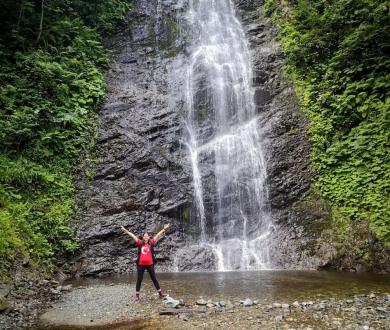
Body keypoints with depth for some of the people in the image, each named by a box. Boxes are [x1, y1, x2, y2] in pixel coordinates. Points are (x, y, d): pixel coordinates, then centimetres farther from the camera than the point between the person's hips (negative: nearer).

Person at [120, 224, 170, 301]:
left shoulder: (151, 243, 1)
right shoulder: (140, 243, 2)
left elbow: (158, 235, 0)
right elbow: (132, 235, 4)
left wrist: (164, 229, -1)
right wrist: (125, 230, 6)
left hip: (150, 264, 0)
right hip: (141, 264, 0)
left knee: (154, 279, 10)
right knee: (139, 280, 8)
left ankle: (160, 293, 17)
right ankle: (137, 295, 18)